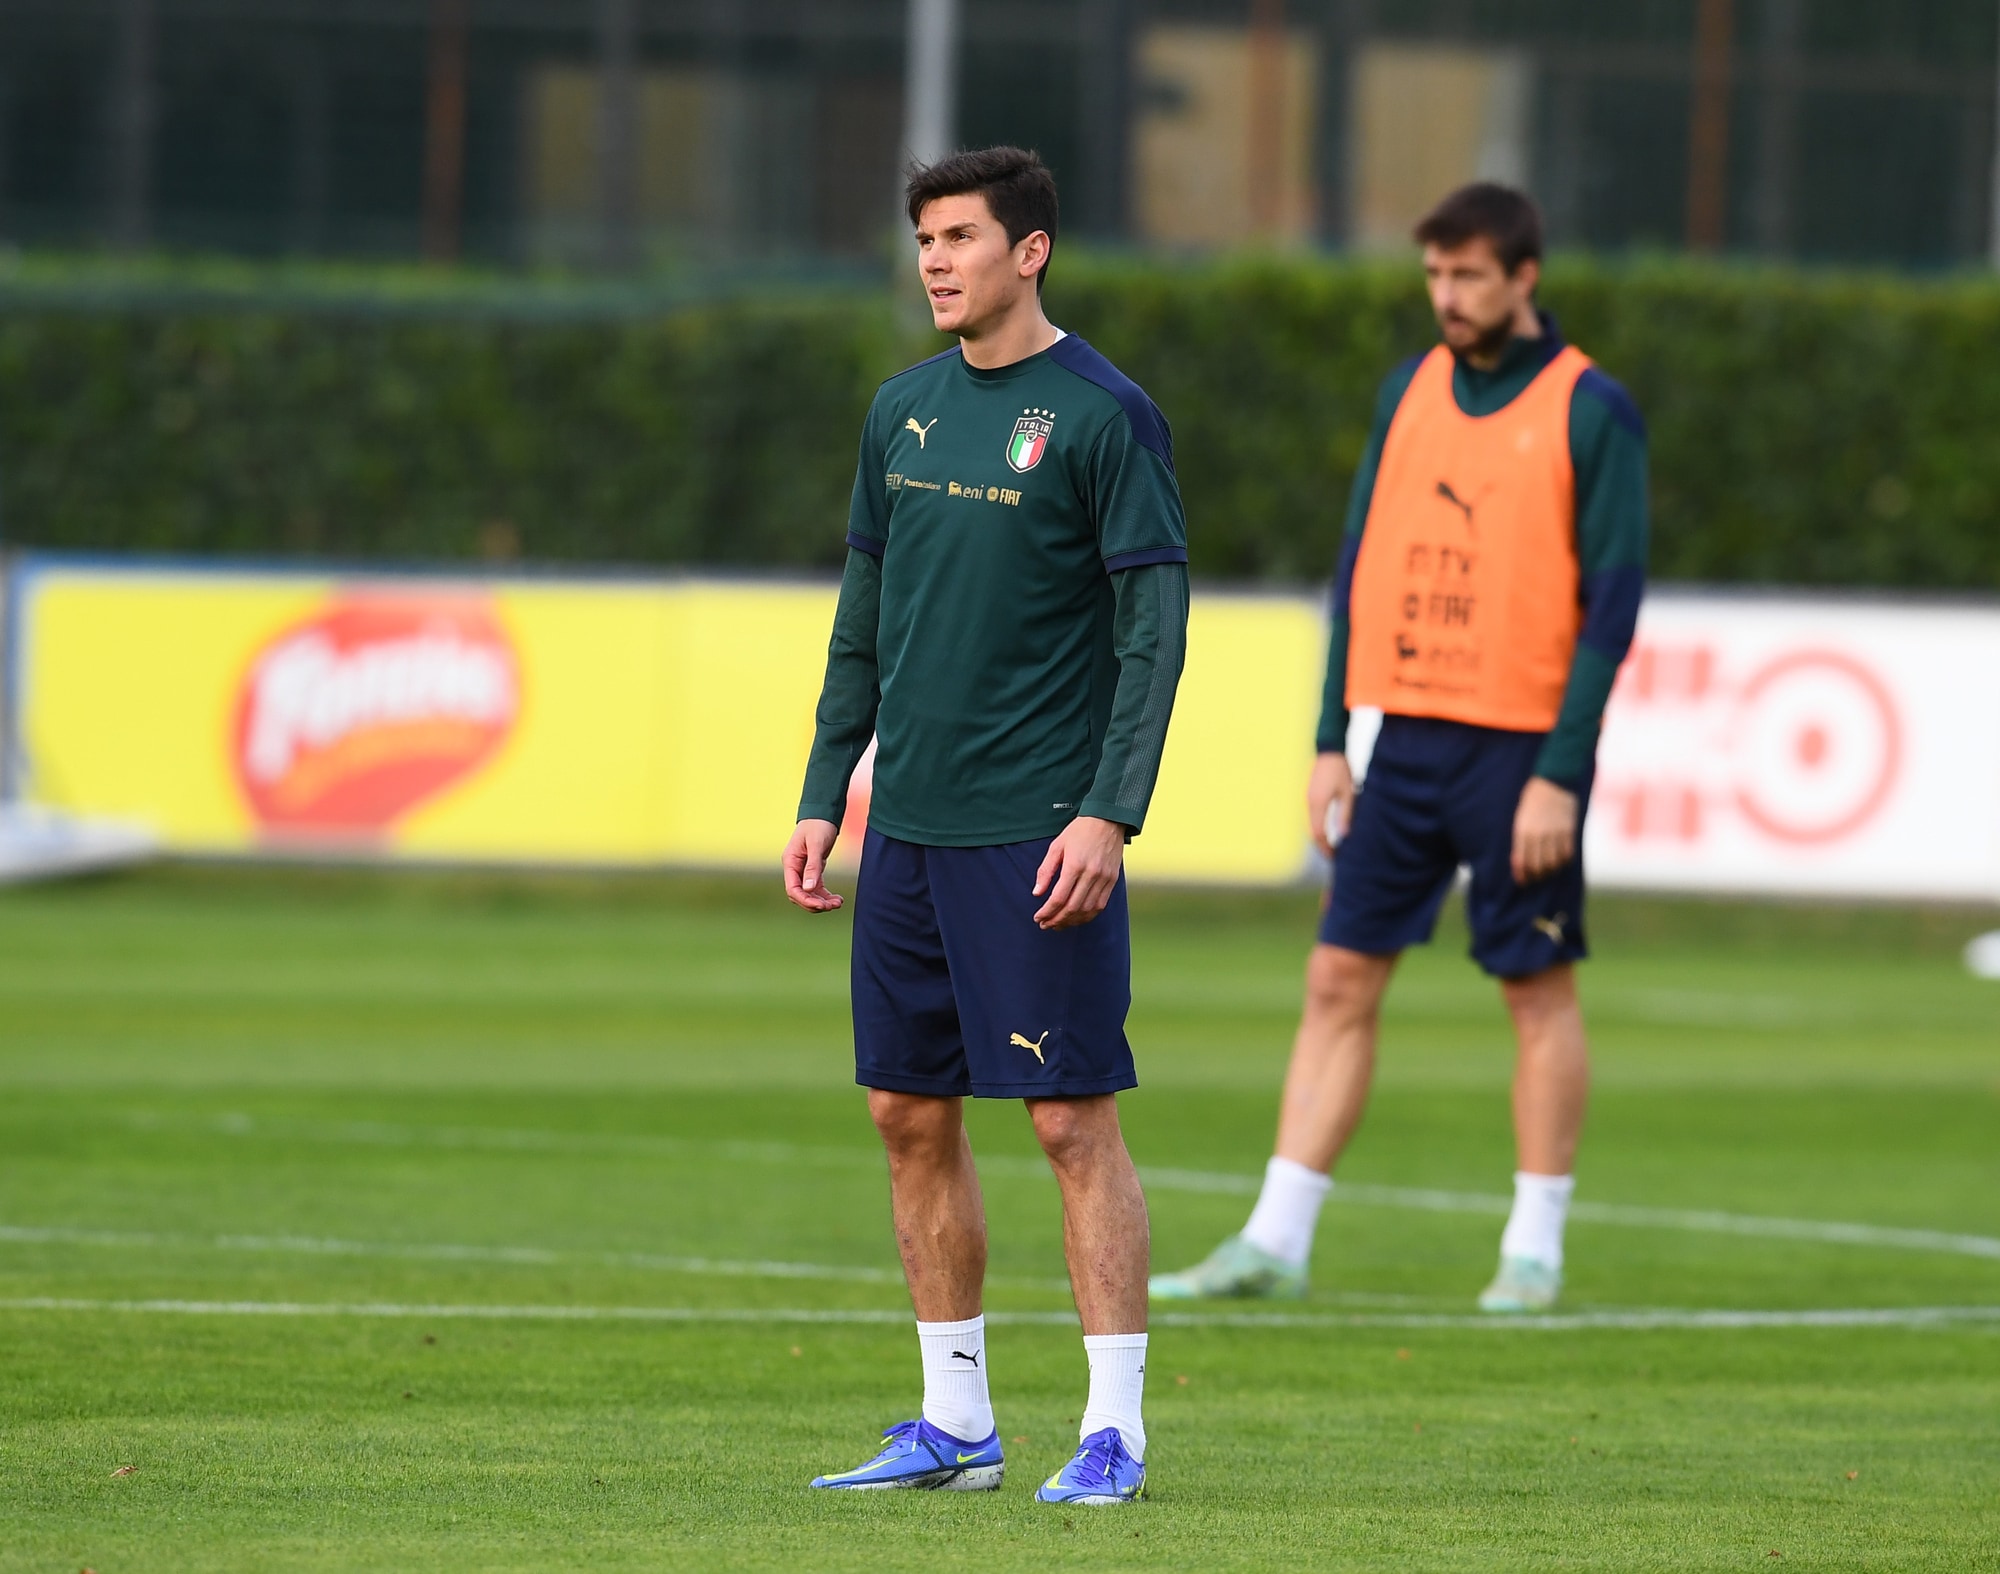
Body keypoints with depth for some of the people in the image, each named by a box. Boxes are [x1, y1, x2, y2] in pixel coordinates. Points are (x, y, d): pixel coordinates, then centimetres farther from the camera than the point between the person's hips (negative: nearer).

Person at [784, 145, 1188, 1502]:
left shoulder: (1104, 415, -7)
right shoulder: (904, 413, 13)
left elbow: (1156, 629, -10)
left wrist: (1110, 815, -17)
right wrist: (824, 798, 13)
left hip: (1040, 833, -7)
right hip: (909, 829, 7)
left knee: (1076, 1119, -7)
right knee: (913, 1115, 8)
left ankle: (1116, 1430, -3)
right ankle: (956, 1424, 16)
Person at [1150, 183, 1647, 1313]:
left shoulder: (1591, 411, -6)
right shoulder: (1411, 393, 11)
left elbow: (1612, 599, -9)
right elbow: (1362, 569, 14)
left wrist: (1562, 773, -14)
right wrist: (1332, 742, 8)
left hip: (1521, 748, -5)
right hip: (1406, 739, 5)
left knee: (1541, 993, 2)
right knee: (1341, 978, 2)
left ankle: (1535, 1250, 11)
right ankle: (1276, 1243, 3)